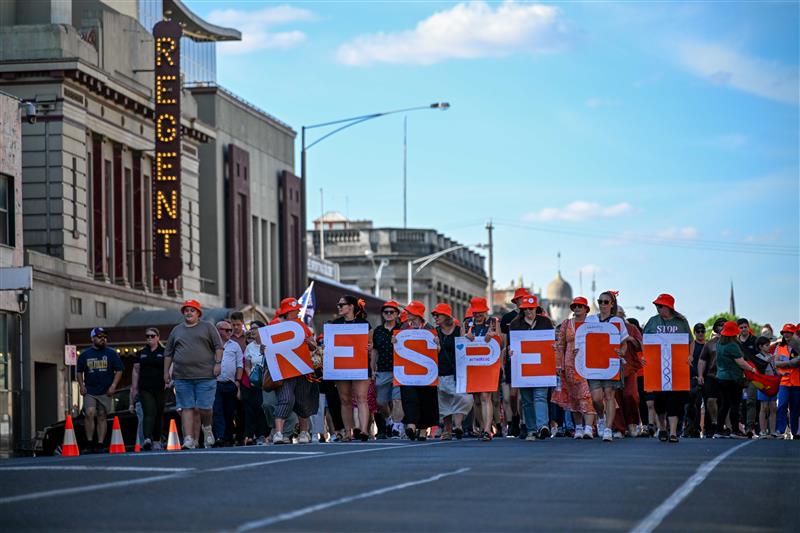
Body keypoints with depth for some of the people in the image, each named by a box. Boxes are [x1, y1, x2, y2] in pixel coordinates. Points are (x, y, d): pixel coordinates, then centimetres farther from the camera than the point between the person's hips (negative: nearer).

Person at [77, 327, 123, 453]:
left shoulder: (111, 353, 6)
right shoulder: (85, 354, 9)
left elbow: (119, 370, 6)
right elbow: (79, 372, 16)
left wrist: (113, 385, -5)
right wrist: (81, 386, 3)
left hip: (105, 392, 0)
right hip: (89, 392, 0)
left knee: (102, 418, 3)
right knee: (90, 414, -17)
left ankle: (100, 445, 5)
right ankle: (89, 443, -13)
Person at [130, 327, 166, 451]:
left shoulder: (164, 353, 6)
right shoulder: (141, 354, 12)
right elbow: (136, 371, 13)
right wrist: (134, 388, 9)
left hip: (160, 389, 0)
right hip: (145, 389, 0)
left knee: (159, 415, 5)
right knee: (149, 413, -15)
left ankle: (156, 441, 16)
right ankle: (147, 439, -28)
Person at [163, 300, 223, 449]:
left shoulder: (208, 327, 8)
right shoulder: (176, 330, 16)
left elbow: (218, 346, 4)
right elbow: (168, 353, 19)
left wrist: (218, 363, -8)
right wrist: (166, 372, 14)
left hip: (205, 375, -3)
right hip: (182, 377, 3)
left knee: (204, 407, -5)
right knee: (187, 408, -3)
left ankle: (207, 428, 25)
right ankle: (189, 439, -6)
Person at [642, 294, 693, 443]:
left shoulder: (681, 322, 6)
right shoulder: (653, 321, 9)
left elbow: (691, 342, 11)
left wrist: (689, 356, -6)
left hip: (677, 365, -1)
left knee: (675, 397, -9)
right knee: (659, 398, 2)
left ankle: (673, 432, -10)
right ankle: (662, 428, 20)